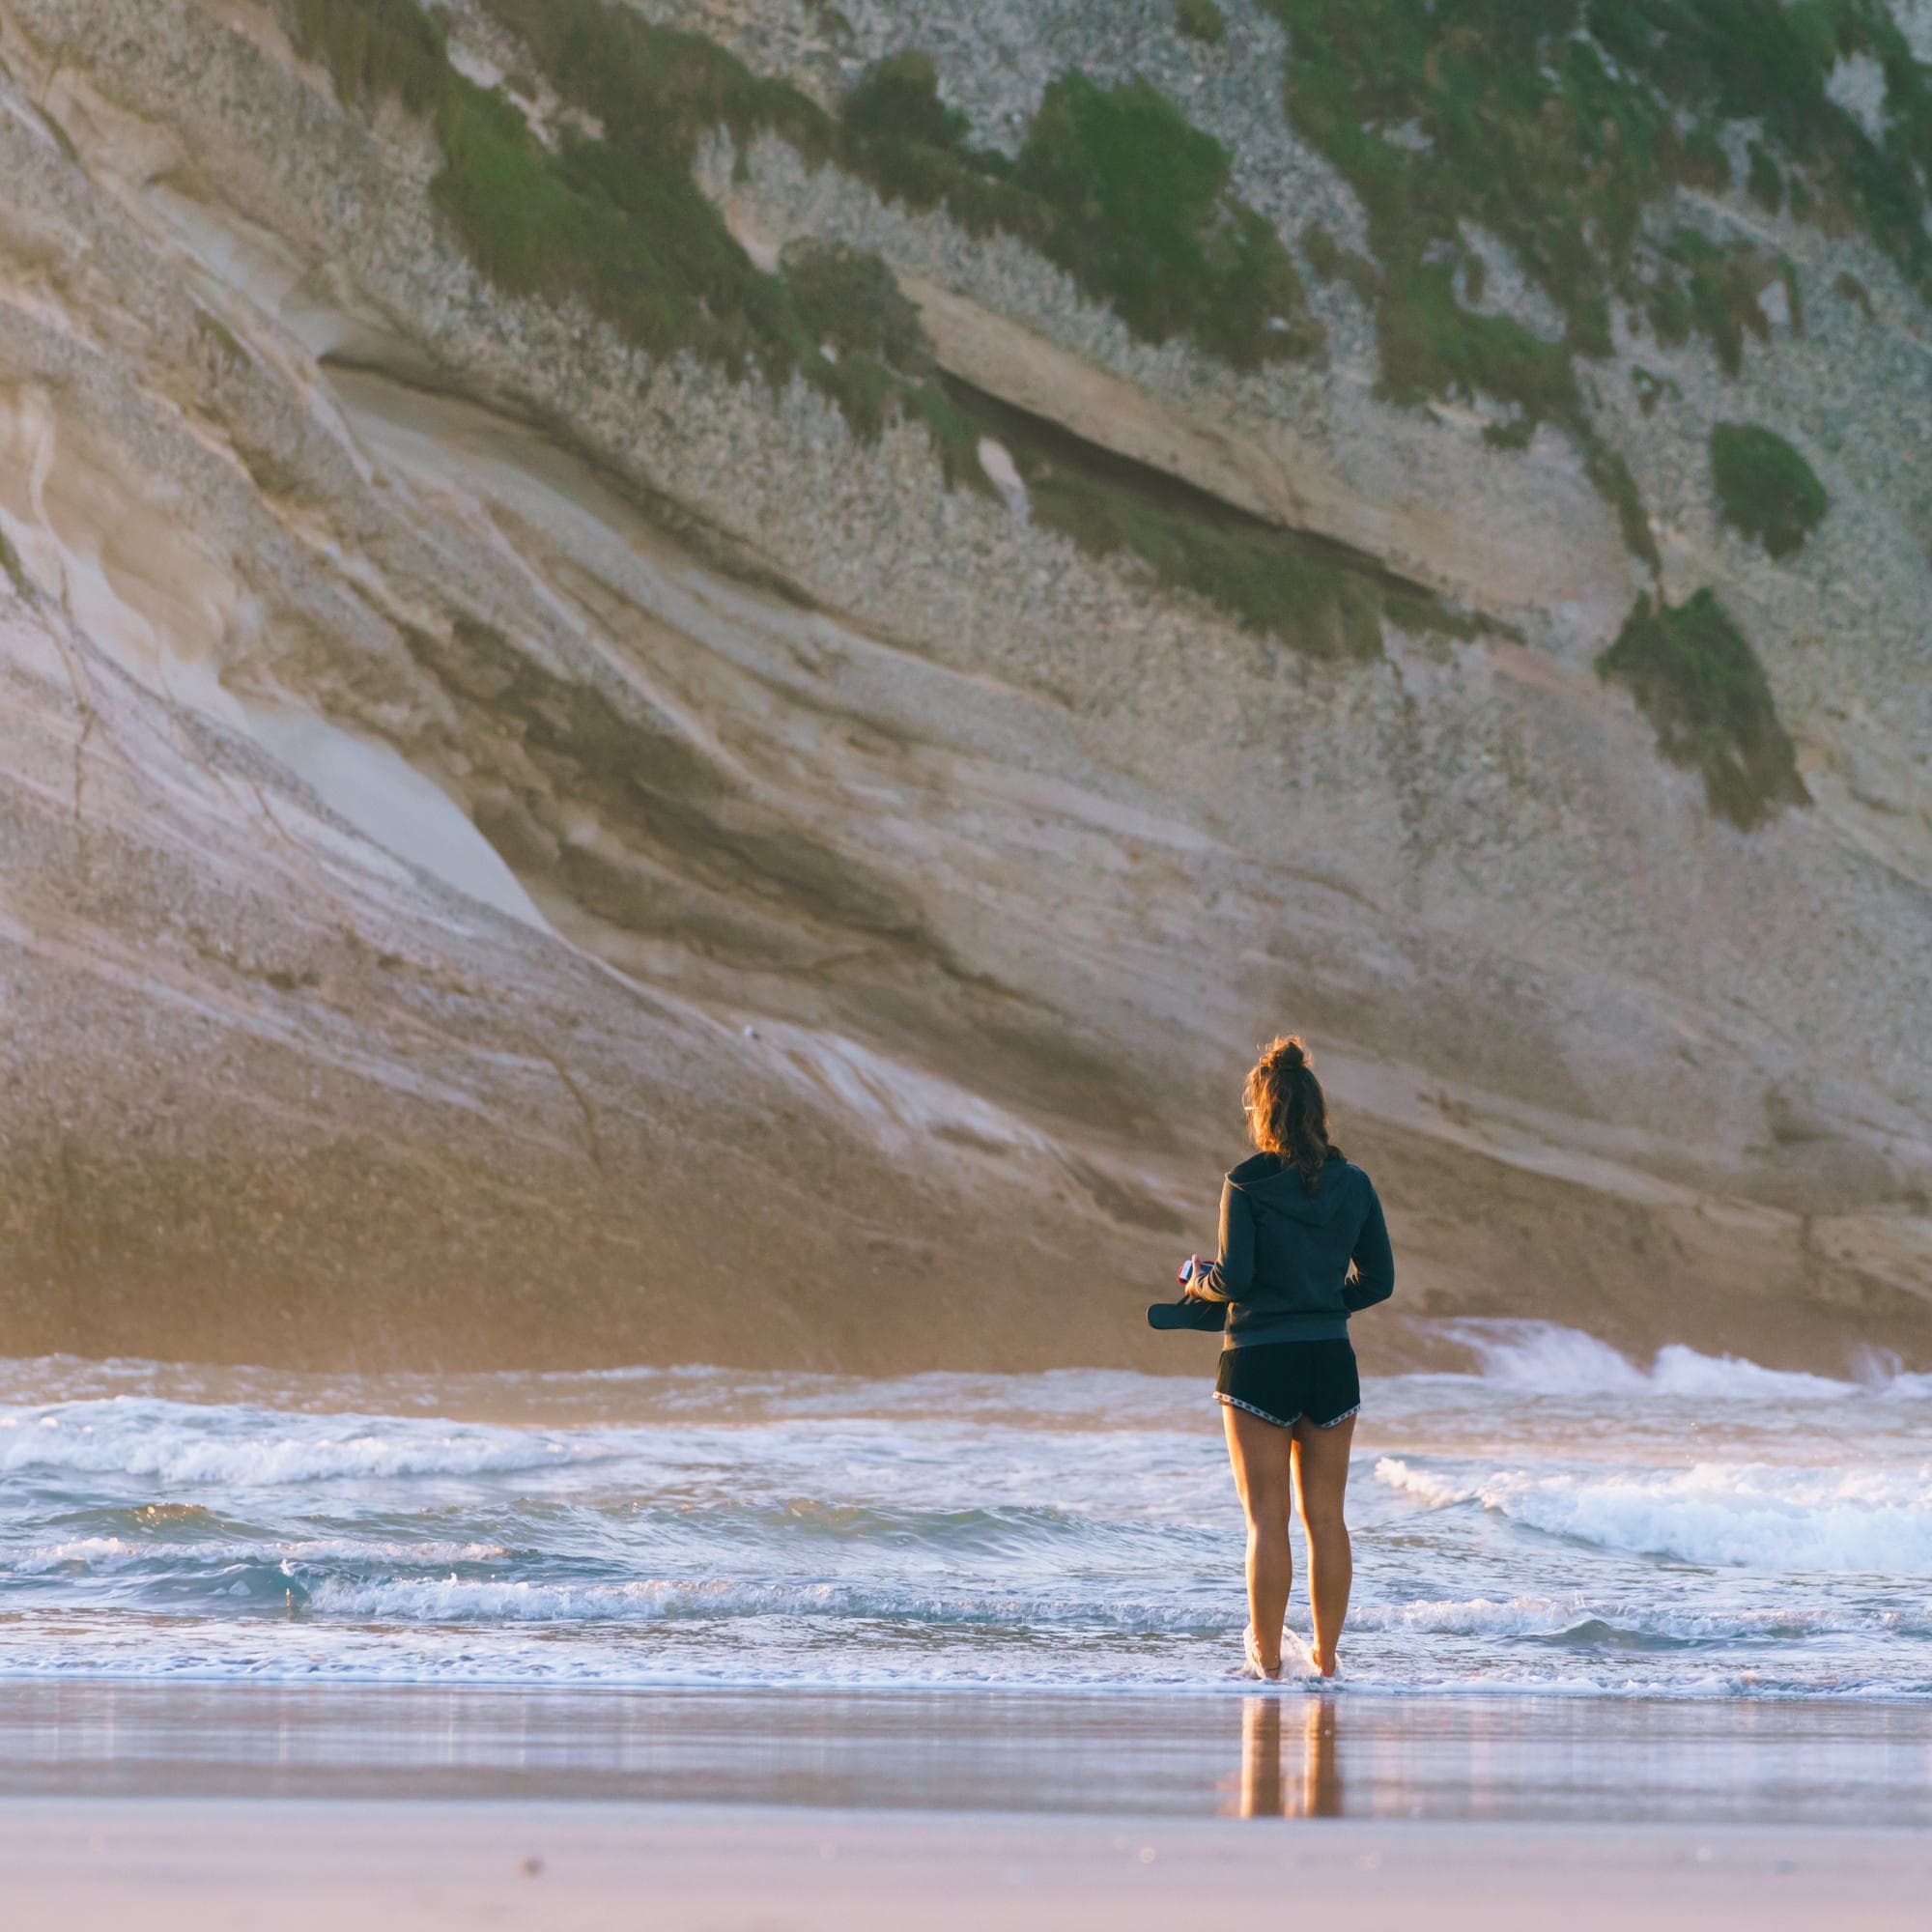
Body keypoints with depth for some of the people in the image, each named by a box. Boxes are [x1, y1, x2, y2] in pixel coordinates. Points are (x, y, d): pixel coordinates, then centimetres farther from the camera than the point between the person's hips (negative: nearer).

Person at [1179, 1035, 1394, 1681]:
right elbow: (1378, 1281, 7)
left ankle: (1266, 1657, 0)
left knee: (1266, 1517, 0)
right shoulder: (1354, 1185, 3)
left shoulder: (1247, 1185, -9)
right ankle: (1326, 1657, 10)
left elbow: (1235, 1277, -13)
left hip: (1260, 1362, -4)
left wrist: (1199, 1279, 9)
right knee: (1326, 1517, 8)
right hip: (1332, 1361, 4)